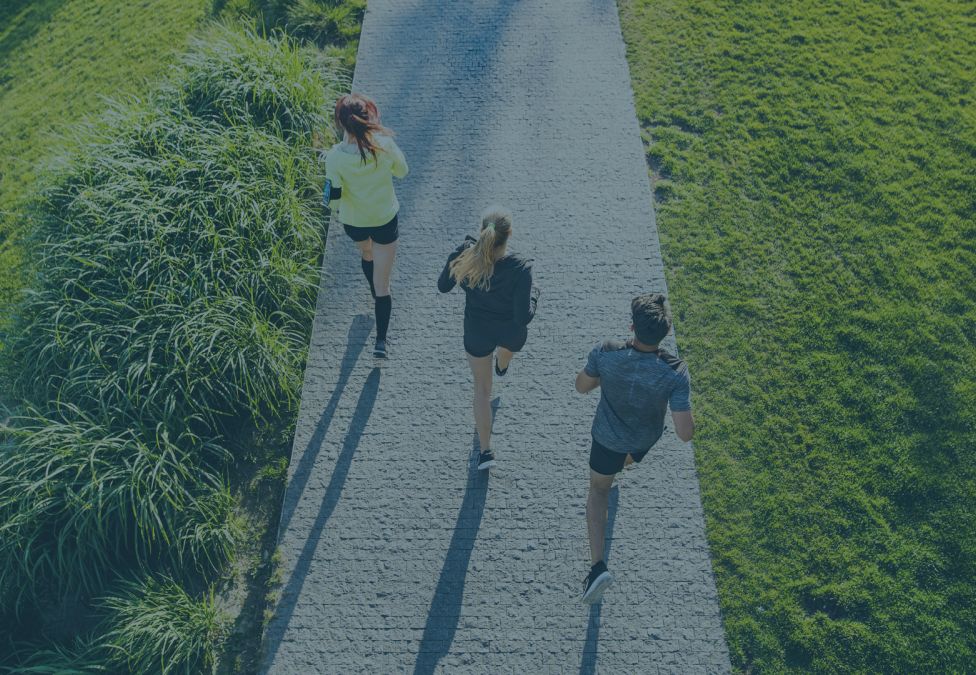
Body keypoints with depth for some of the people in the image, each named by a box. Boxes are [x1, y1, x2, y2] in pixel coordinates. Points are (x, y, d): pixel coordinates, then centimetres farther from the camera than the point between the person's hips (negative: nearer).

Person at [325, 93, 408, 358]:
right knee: (383, 284, 8)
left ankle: (375, 295, 62)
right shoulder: (384, 144, -23)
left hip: (353, 222, 1)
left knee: (366, 254, 37)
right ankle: (381, 341, 10)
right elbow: (402, 171, -5)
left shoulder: (335, 156, -25)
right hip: (386, 221, -1)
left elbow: (333, 195, -20)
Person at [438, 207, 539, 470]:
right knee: (508, 347, 40)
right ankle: (502, 366, 78)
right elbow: (524, 316, -29)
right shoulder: (519, 268, -34)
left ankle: (485, 451, 27)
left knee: (482, 389, 22)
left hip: (477, 332, 1)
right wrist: (534, 293, -10)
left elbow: (443, 286, -7)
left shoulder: (465, 255, -27)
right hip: (511, 332, 0)